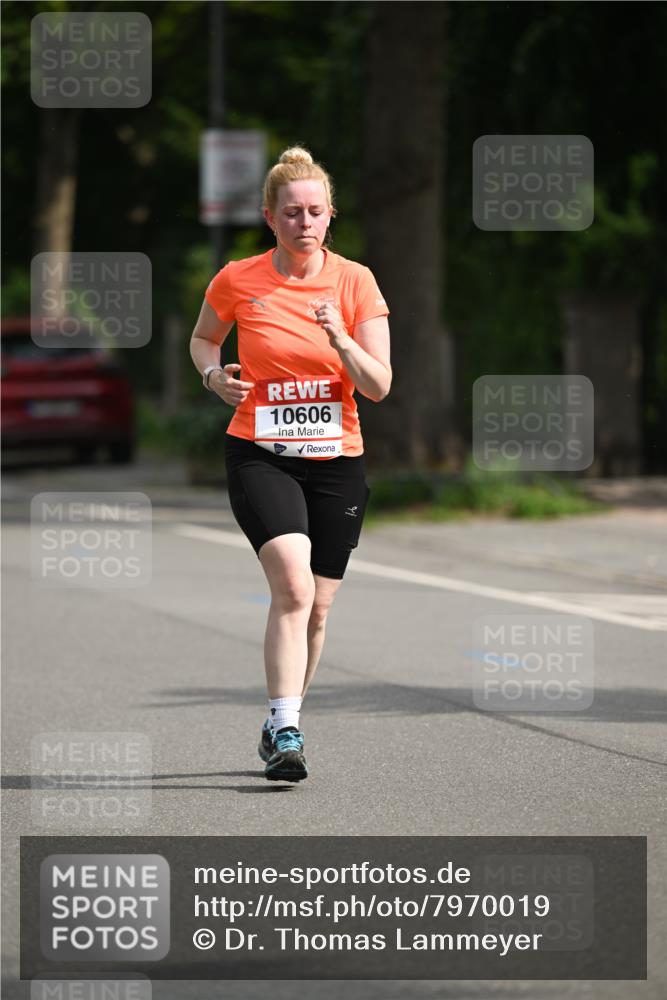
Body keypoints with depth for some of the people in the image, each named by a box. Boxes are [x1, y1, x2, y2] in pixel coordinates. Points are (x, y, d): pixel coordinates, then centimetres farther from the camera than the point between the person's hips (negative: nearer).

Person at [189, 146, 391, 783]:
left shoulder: (355, 282, -2)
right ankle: (287, 733, -25)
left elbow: (378, 386, -4)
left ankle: (281, 725, 29)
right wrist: (214, 374, -4)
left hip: (336, 461, 2)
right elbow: (202, 338, 17)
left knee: (315, 608, 8)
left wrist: (339, 338, -21)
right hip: (259, 457, -2)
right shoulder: (237, 281, -3)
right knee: (293, 586, -23)